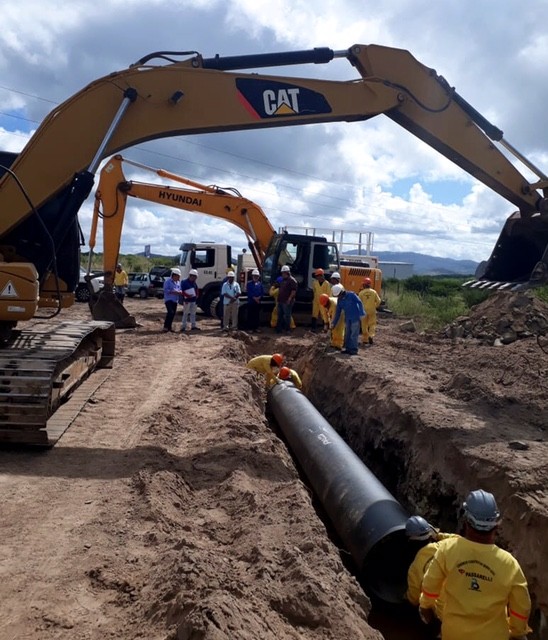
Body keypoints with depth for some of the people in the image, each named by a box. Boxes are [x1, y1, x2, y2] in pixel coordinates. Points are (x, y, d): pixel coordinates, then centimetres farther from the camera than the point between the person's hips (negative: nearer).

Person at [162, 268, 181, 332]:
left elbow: (179, 290, 20)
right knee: (170, 312, -20)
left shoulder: (178, 282, 15)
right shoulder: (168, 281, -9)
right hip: (169, 300, -8)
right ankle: (165, 327, -16)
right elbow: (165, 290, -15)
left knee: (173, 314, 6)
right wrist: (173, 292, -22)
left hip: (175, 300, 8)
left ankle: (169, 327, 16)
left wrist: (179, 292, -4)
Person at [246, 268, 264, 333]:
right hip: (251, 302, -3)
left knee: (257, 315, 6)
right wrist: (254, 298, -14)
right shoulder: (249, 283, 1)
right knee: (250, 315, -3)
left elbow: (262, 292, 6)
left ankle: (256, 327, 13)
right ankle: (250, 328, 1)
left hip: (258, 302, 3)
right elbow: (248, 292, -7)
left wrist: (258, 298, -11)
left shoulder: (260, 283, 11)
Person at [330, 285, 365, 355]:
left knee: (354, 334, -4)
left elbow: (359, 303, -13)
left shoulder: (351, 295, -13)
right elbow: (338, 312, 10)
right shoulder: (339, 300, 5)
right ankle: (348, 348, 17)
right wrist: (334, 323, 11)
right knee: (347, 334, 8)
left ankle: (354, 350, 0)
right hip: (347, 318, 6)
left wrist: (361, 313, -18)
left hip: (355, 318, -6)